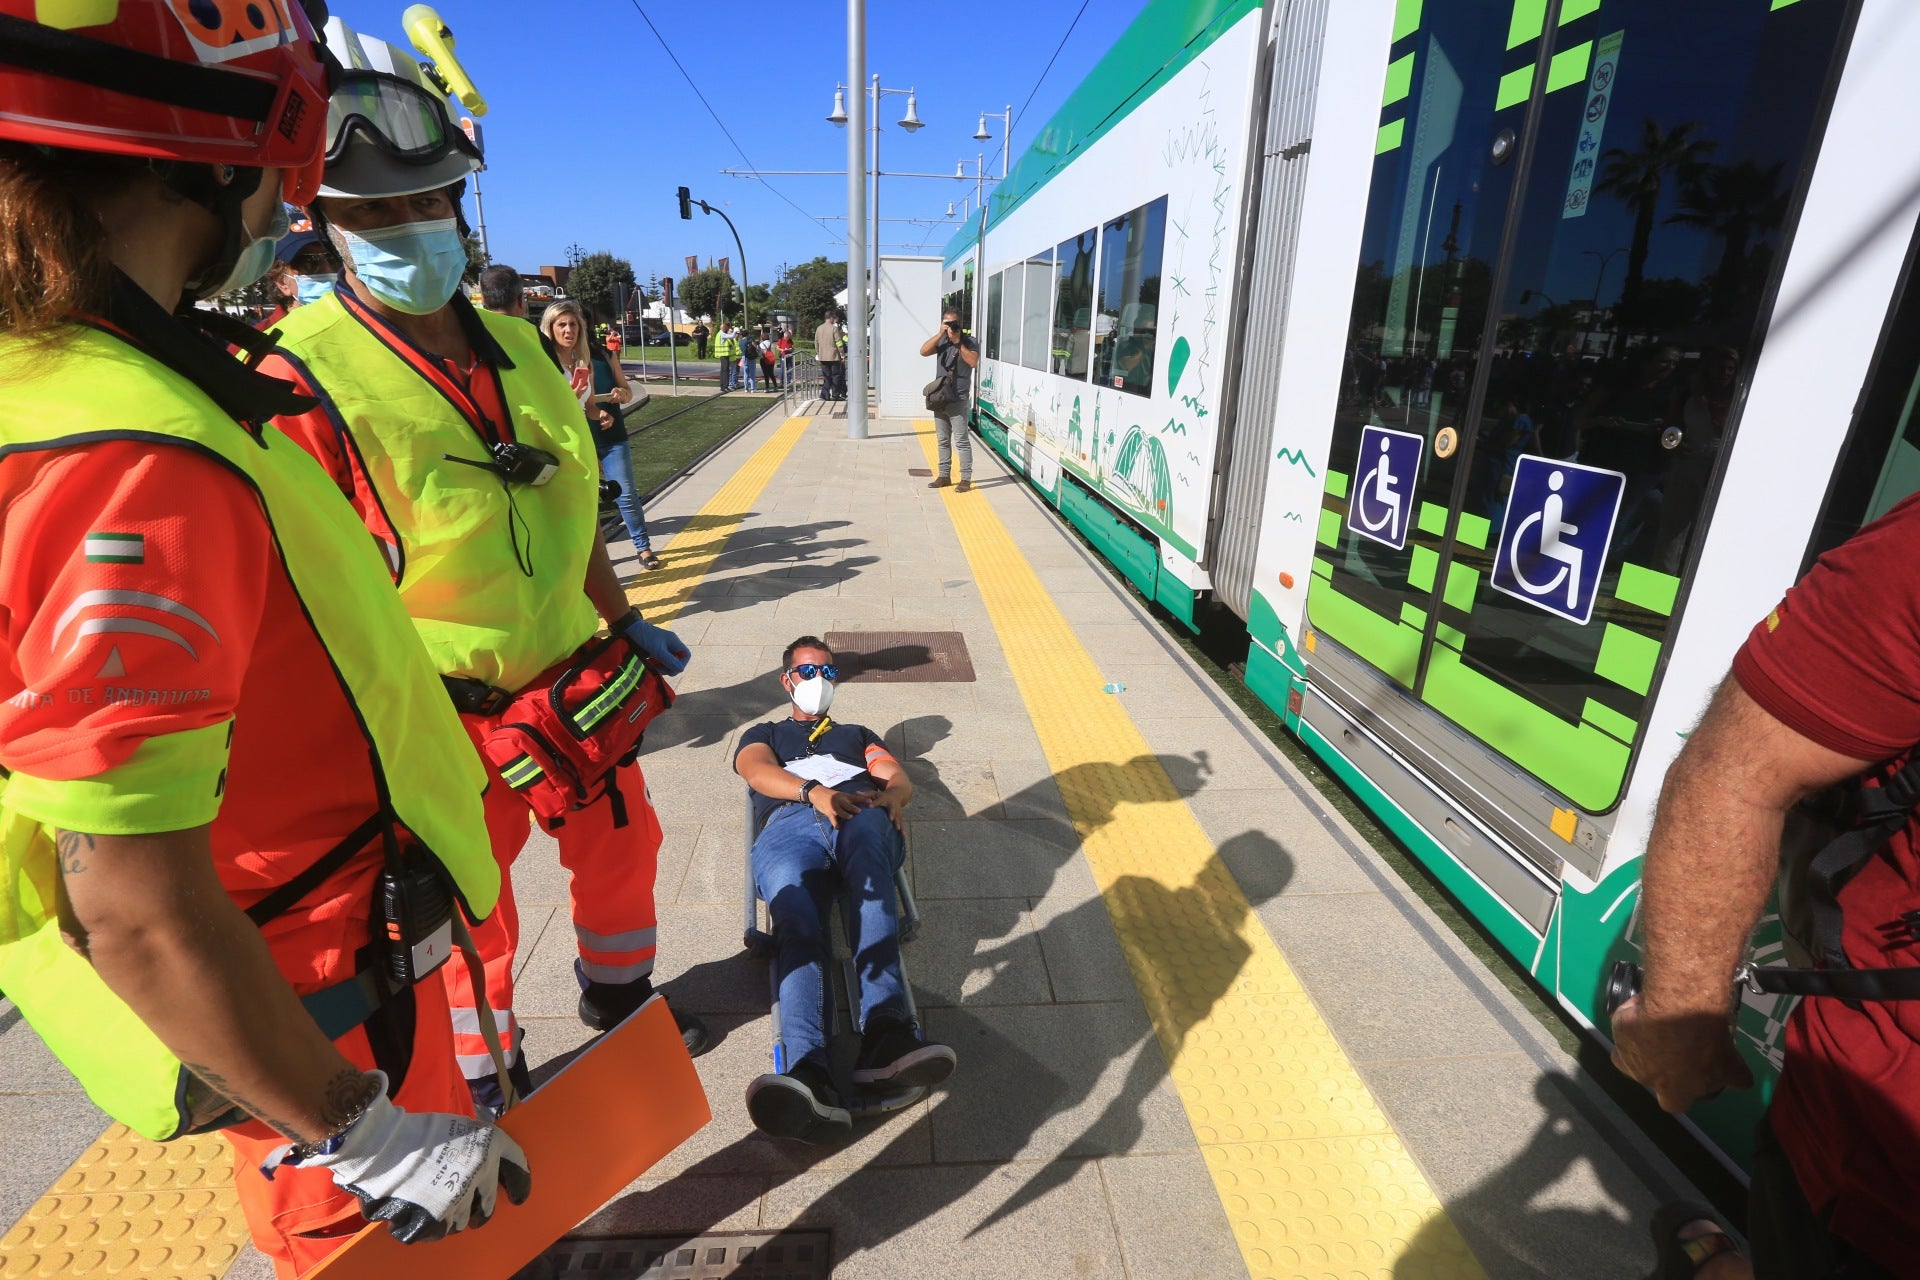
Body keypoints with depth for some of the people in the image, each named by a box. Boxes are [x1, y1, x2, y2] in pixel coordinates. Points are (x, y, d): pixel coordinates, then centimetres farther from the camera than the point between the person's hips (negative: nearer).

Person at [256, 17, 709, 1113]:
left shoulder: (518, 348, 4)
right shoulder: (302, 383, -18)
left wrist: (625, 624, 17)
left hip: (575, 681, 7)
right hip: (450, 721, -6)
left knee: (621, 840, 22)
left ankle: (619, 992, 49)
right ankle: (483, 1075, 42)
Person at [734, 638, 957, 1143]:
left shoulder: (857, 734, 42)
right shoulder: (763, 735, 37)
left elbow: (898, 777, 21)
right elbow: (759, 772, 11)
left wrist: (892, 795, -7)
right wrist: (814, 791, -13)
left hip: (863, 816, 1)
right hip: (789, 825, -1)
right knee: (798, 926, -35)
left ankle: (886, 1037, -56)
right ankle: (807, 1075, -56)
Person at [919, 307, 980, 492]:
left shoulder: (969, 341, -1)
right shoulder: (942, 340, 11)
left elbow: (973, 362, -18)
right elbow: (923, 351, -5)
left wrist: (959, 342, -16)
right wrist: (940, 333, -11)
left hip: (959, 400, -5)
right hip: (940, 397, 5)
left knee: (961, 440, -5)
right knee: (943, 440, 11)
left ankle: (966, 478, -1)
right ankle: (943, 475, 19)